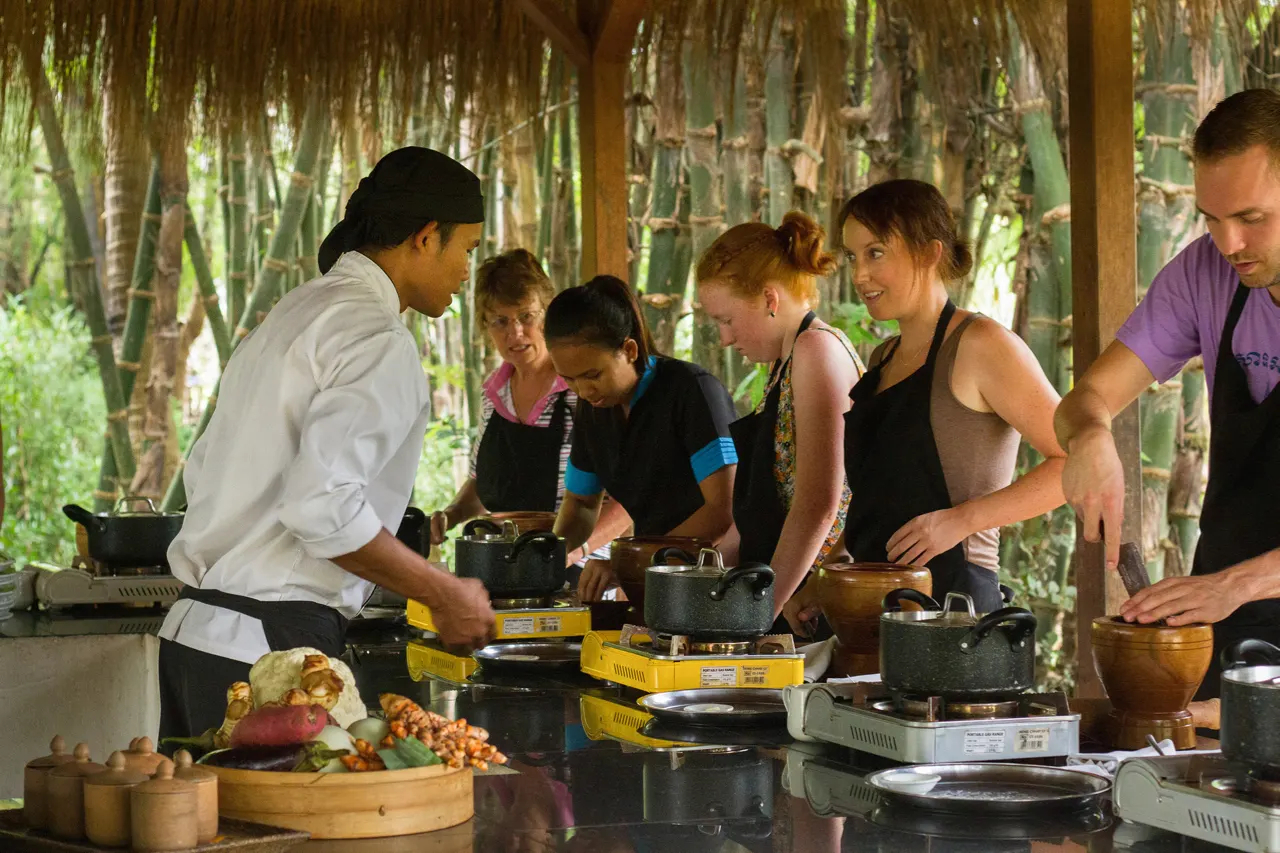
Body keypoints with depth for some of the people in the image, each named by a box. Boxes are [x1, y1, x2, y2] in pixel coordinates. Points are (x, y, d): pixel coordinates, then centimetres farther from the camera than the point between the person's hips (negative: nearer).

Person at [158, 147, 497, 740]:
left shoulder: (293, 312, 17)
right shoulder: (379, 341, -12)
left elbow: (204, 469, 21)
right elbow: (325, 505, -22)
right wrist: (443, 594, -11)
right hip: (270, 645, -9)